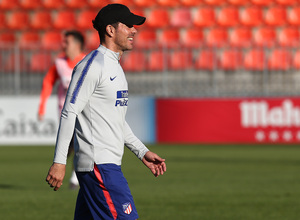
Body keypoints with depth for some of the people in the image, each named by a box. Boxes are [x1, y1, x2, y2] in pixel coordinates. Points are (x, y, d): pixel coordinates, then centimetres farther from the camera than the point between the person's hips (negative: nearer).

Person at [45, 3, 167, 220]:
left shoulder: (114, 66, 20)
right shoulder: (93, 65, -11)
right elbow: (69, 113, -15)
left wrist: (142, 152, 22)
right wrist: (59, 162, -20)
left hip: (109, 164, 10)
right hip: (99, 166, -10)